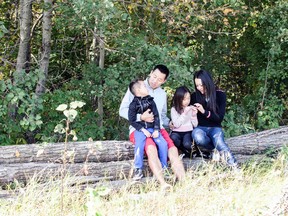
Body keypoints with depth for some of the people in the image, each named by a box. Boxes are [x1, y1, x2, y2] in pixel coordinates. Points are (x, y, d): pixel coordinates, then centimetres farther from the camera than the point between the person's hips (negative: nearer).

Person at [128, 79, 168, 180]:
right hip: (140, 129, -3)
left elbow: (156, 116, 7)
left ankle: (164, 167, 1)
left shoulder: (151, 101, 10)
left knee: (163, 143, -15)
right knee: (139, 145, -28)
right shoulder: (133, 104, -1)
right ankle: (138, 170, -19)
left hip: (153, 128, 4)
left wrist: (156, 130, -6)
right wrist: (143, 130, -13)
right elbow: (132, 120, -4)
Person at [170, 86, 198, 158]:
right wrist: (184, 113, -18)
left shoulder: (191, 108, 4)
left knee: (187, 144, -32)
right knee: (173, 139, -35)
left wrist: (194, 115, -14)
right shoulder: (174, 109, -2)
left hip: (188, 131, 0)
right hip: (177, 132, 0)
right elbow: (176, 124, -12)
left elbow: (195, 125, 4)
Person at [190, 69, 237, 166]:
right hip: (200, 128, 1)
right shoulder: (194, 96, 3)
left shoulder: (220, 95, -1)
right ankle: (222, 150, -23)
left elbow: (220, 117, -4)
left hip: (215, 128, -1)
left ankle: (232, 163, -43)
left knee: (217, 137, -38)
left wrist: (205, 112, -19)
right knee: (198, 137, -38)